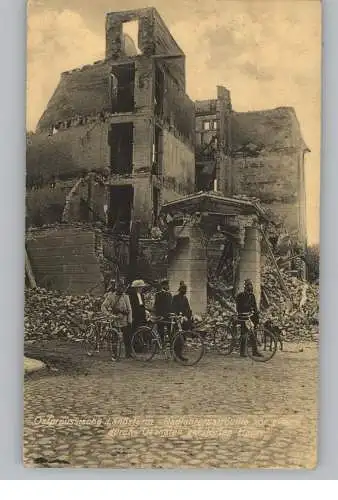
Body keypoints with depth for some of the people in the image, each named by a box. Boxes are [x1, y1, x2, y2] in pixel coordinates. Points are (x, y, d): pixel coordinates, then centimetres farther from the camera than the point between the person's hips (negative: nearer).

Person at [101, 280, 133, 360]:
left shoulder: (125, 297, 6)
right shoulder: (110, 296, 2)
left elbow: (129, 309, 6)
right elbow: (103, 306, 1)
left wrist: (130, 320, -1)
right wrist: (108, 314, -14)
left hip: (124, 321, 1)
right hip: (114, 320, -1)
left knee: (127, 337, -1)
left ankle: (128, 353, 12)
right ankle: (114, 355, 12)